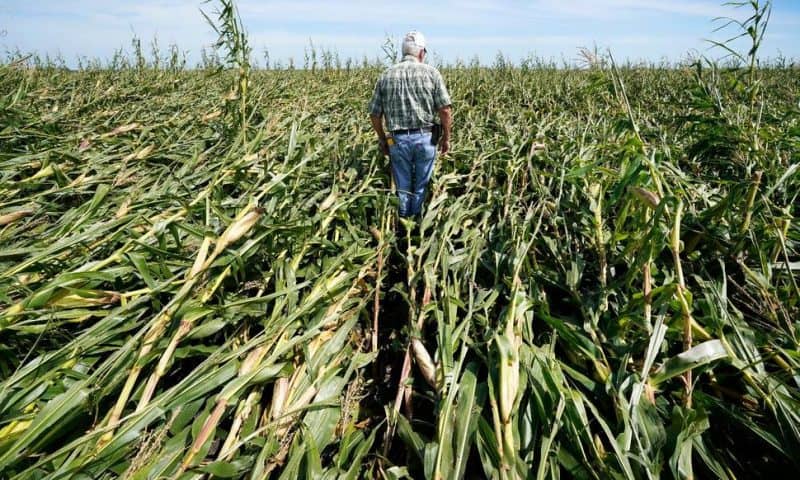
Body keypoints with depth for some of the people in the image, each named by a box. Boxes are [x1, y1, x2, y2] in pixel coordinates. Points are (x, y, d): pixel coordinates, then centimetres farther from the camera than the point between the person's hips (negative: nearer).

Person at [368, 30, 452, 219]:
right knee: (422, 188, 9)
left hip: (397, 139, 1)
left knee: (403, 187, 12)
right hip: (425, 137, -1)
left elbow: (374, 114, 5)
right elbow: (444, 110, -5)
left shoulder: (386, 75, 5)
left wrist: (382, 139, 17)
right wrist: (446, 137, 7)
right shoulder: (431, 72, 0)